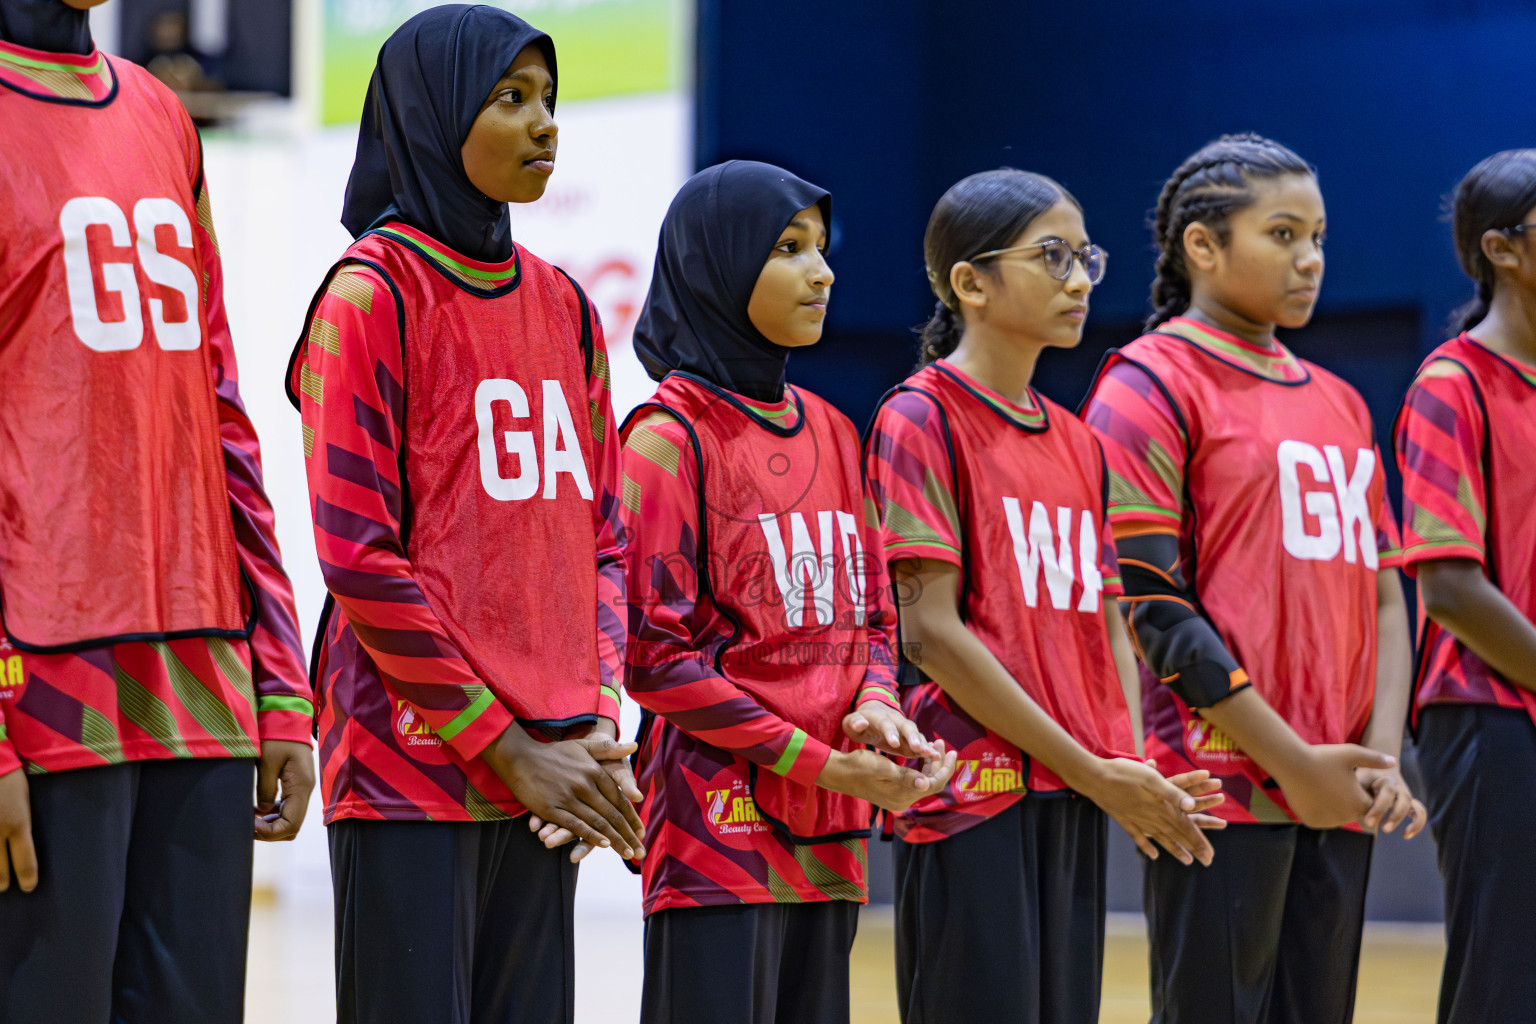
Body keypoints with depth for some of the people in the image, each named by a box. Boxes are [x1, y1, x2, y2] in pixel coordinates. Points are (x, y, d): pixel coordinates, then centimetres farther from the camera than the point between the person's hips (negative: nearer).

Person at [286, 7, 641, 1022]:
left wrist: (600, 720, 0)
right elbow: (361, 556, -11)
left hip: (547, 767, 6)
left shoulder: (561, 305, 14)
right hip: (412, 757, -6)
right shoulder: (372, 294, -5)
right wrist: (505, 746, -12)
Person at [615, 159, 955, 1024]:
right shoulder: (673, 434, -6)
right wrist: (818, 764, -12)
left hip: (829, 827, 7)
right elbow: (654, 655, -11)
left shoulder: (832, 432, 15)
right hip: (719, 815, -7)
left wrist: (877, 707, -5)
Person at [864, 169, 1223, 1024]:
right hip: (975, 791, -7)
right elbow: (931, 631, -12)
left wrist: (1136, 772, -1)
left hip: (1077, 804, 7)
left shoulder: (1078, 443, 17)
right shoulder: (921, 419, -6)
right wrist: (1094, 772, -13)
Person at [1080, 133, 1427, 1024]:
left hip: (1340, 798, 7)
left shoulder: (1339, 403, 19)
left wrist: (1383, 755, 0)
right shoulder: (1152, 385, -3)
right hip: (1222, 781, -7)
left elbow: (1383, 592, 17)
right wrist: (1292, 760, -13)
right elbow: (1149, 602, -10)